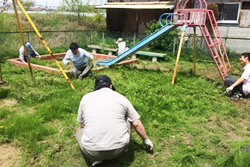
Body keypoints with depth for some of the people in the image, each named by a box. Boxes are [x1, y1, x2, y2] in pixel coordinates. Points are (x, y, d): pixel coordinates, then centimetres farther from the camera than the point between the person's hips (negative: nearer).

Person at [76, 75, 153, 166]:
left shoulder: (85, 98, 8)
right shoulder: (121, 98, 6)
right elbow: (137, 124, 8)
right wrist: (146, 140, 24)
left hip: (92, 151, -1)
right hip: (119, 149, 1)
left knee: (80, 130, 31)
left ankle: (95, 158, 10)